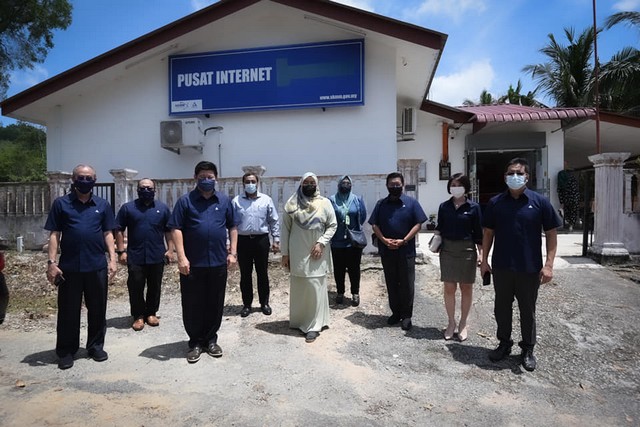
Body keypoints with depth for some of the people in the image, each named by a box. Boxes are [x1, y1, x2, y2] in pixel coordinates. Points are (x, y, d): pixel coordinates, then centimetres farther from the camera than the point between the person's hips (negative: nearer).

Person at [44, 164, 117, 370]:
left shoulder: (103, 205, 7)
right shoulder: (61, 203, 2)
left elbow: (108, 233, 7)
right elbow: (54, 234, 1)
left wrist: (112, 259, 0)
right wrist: (51, 262, -6)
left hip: (97, 266, 1)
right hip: (69, 267, -1)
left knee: (97, 309, 10)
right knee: (68, 311, 8)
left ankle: (96, 346, 25)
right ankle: (66, 351, 21)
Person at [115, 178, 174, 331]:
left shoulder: (163, 208, 6)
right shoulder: (128, 208, 3)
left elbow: (169, 231, 8)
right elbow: (119, 230, 2)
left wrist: (170, 250, 1)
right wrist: (121, 251, -5)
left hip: (157, 256, 1)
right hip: (135, 257, -1)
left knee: (154, 287, 10)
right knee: (135, 287, 4)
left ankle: (151, 313, 24)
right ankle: (138, 315, 17)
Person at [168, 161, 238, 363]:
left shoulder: (225, 200, 8)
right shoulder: (185, 201, -1)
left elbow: (233, 227, 12)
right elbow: (176, 229, -5)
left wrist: (233, 252, 4)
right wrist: (181, 257, -13)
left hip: (218, 263, 2)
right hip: (192, 264, -2)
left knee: (215, 304, 11)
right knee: (192, 305, 7)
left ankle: (211, 340, 27)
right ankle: (195, 342, 22)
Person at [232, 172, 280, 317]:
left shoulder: (266, 200, 3)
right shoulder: (236, 201, 2)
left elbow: (274, 221, 6)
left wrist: (276, 239, 1)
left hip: (261, 240, 0)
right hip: (243, 241, 0)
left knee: (262, 273, 9)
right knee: (245, 274, 8)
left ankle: (264, 303, 23)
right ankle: (247, 304, 21)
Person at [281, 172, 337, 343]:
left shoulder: (325, 203, 0)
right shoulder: (292, 204, 1)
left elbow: (332, 225, 2)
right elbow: (285, 229, 4)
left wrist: (321, 243, -11)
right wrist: (285, 253, 2)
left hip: (317, 254, -1)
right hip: (297, 254, 1)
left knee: (315, 288, -3)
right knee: (298, 288, 9)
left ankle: (314, 326, 5)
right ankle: (298, 320, 26)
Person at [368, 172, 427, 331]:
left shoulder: (411, 203, 0)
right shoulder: (381, 204, 8)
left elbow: (418, 224, -5)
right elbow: (374, 224, 4)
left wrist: (403, 241, -14)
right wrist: (384, 240, -12)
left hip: (406, 251, -2)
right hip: (386, 251, 3)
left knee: (407, 284, 4)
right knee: (391, 284, 11)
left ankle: (406, 315, 16)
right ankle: (395, 312, 24)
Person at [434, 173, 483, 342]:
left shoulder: (473, 207, -4)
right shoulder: (444, 206, 3)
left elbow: (478, 233, -2)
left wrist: (482, 254, -6)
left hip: (467, 250, -2)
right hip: (447, 250, 2)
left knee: (466, 288, 8)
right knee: (449, 288, 6)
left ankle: (463, 324, 22)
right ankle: (451, 323, 21)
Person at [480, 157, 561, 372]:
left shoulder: (540, 202, -5)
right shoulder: (495, 202, 1)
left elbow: (551, 234, -3)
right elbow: (488, 232, 7)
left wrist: (549, 264, -9)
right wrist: (484, 259, 3)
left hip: (530, 268, -2)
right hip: (501, 266, 2)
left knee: (528, 310, 12)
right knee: (501, 308, 14)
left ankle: (528, 349, 29)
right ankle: (504, 344, 32)